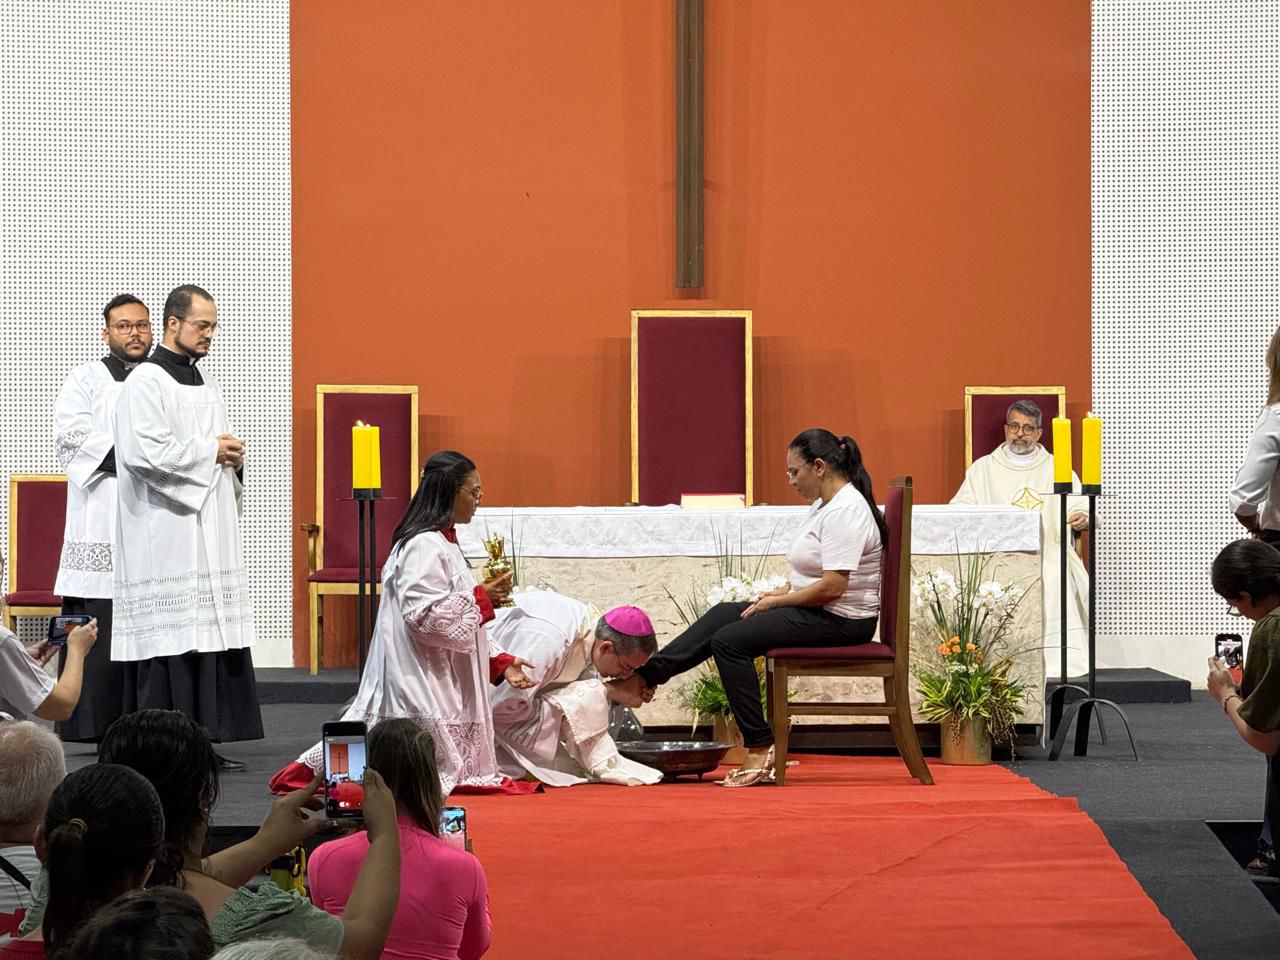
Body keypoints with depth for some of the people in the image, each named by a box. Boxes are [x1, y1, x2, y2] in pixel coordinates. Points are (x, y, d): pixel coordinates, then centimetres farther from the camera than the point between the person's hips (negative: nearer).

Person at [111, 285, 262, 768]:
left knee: (214, 634, 4)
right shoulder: (145, 383, -7)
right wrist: (210, 451, -11)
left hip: (210, 530, 8)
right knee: (168, 638, -9)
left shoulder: (206, 388, 19)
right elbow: (145, 452, -18)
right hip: (165, 534, -8)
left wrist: (232, 457, 4)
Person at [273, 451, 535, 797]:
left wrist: (499, 662, 13)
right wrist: (481, 599, -15)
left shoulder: (442, 543, 18)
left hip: (441, 685, 11)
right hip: (420, 686, -11)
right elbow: (426, 617, -25)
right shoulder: (424, 546, -16)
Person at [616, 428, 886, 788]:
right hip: (815, 610, 11)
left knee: (730, 640, -18)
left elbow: (832, 587, -27)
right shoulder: (827, 504, 14)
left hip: (840, 622, -11)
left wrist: (777, 601, -14)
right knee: (722, 614, 10)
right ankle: (644, 677, 9)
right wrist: (781, 592, 5)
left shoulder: (845, 511, -20)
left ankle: (759, 752, -17)